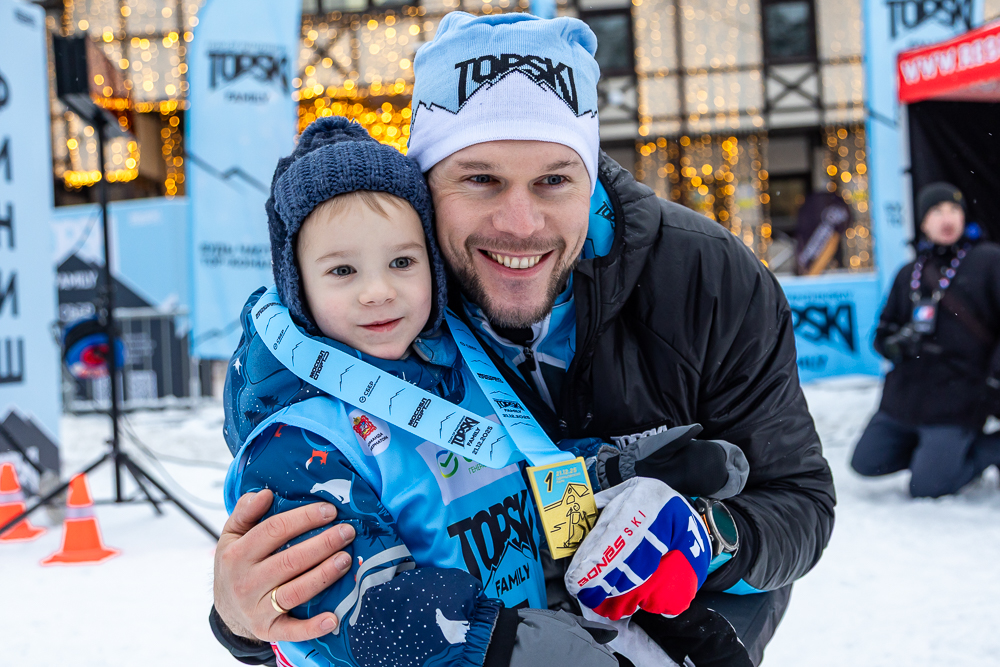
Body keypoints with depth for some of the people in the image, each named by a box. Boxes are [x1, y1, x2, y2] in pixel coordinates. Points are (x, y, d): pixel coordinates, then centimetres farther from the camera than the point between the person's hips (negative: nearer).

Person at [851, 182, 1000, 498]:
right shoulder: (910, 274, 14)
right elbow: (883, 332, 16)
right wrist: (894, 343, -6)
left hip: (957, 399, -6)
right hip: (904, 397, 6)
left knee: (927, 486, -13)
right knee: (865, 462, 5)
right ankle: (939, 448, 21)